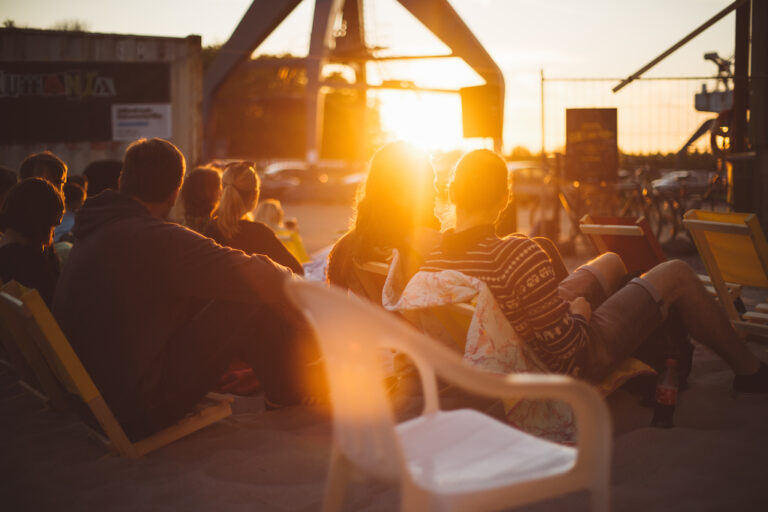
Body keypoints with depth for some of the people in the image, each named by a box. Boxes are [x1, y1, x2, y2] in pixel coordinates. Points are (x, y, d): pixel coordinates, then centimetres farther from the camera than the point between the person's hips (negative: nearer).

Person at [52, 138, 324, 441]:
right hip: (137, 413, -9)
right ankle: (287, 393, 14)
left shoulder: (93, 231, 9)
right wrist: (286, 276, 6)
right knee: (249, 306, -9)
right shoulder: (154, 238, -20)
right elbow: (255, 277, -17)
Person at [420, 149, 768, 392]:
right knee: (675, 274, 8)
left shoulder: (432, 263, -15)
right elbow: (567, 343, -30)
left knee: (612, 262, 28)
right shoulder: (519, 255, -37)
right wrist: (580, 310, -8)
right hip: (576, 364, -7)